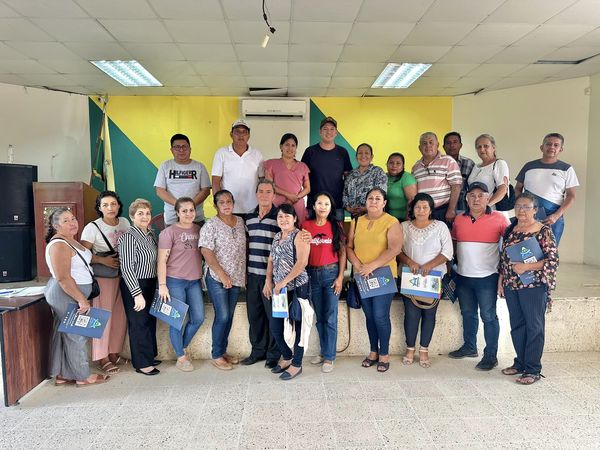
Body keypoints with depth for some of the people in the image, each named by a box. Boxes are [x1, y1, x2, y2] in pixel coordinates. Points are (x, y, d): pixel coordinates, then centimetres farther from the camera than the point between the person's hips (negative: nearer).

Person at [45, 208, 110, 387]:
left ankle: (61, 375, 26)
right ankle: (83, 376, 14)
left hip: (71, 293, 10)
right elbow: (63, 278, -25)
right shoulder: (59, 245, -21)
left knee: (63, 334, 16)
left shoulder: (70, 240, 10)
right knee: (76, 335, 1)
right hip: (67, 295, -10)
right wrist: (81, 299, -22)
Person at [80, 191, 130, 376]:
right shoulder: (92, 228, -9)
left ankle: (114, 352, 24)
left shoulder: (124, 222, 6)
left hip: (123, 275, 5)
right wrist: (102, 260, -22)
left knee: (120, 316, 9)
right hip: (103, 277, -5)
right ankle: (102, 358, 11)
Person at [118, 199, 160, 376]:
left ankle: (149, 356, 33)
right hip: (134, 286, -8)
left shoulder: (151, 234, 7)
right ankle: (141, 363, 16)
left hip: (150, 284, 8)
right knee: (139, 323, 2)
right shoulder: (128, 237, -17)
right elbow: (127, 268, -20)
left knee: (150, 320, 16)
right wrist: (137, 293, -22)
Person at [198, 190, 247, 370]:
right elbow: (206, 252, -14)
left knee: (229, 316, 12)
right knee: (222, 316, -5)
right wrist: (222, 274, -17)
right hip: (217, 278, -6)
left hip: (237, 277, 6)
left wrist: (244, 273, 10)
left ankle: (223, 351, 25)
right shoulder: (211, 225, -9)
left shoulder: (240, 222, 8)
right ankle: (216, 355, 10)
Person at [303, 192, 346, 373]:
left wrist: (340, 277, -6)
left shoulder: (336, 226, 0)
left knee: (330, 317, 1)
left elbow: (342, 252, 0)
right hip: (312, 274, 2)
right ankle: (323, 351, 26)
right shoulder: (306, 225, 2)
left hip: (331, 273, -2)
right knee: (319, 316, 12)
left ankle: (329, 357, 10)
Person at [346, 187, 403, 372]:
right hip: (362, 277, 4)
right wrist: (357, 264, -11)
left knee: (380, 316, -5)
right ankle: (373, 352, 26)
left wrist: (371, 266, -20)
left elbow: (395, 249, -16)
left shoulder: (391, 222, -5)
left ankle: (384, 354, 14)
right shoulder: (357, 222, 10)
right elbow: (348, 247, 8)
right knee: (369, 315, 12)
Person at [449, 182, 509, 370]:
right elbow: (452, 243, 16)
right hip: (463, 276, 5)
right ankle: (469, 347, 33)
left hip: (487, 277, -4)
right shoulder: (459, 219, 7)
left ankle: (491, 355, 13)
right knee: (468, 314, 17)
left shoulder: (498, 218, -5)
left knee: (488, 316, 2)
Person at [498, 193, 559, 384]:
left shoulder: (544, 231, -7)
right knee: (516, 325, 13)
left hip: (534, 286, -6)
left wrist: (526, 266, -21)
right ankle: (520, 363, 27)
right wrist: (501, 279, 12)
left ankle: (533, 370, 12)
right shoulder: (510, 230, 11)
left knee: (534, 326, 2)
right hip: (511, 286, 6)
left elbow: (553, 260, -12)